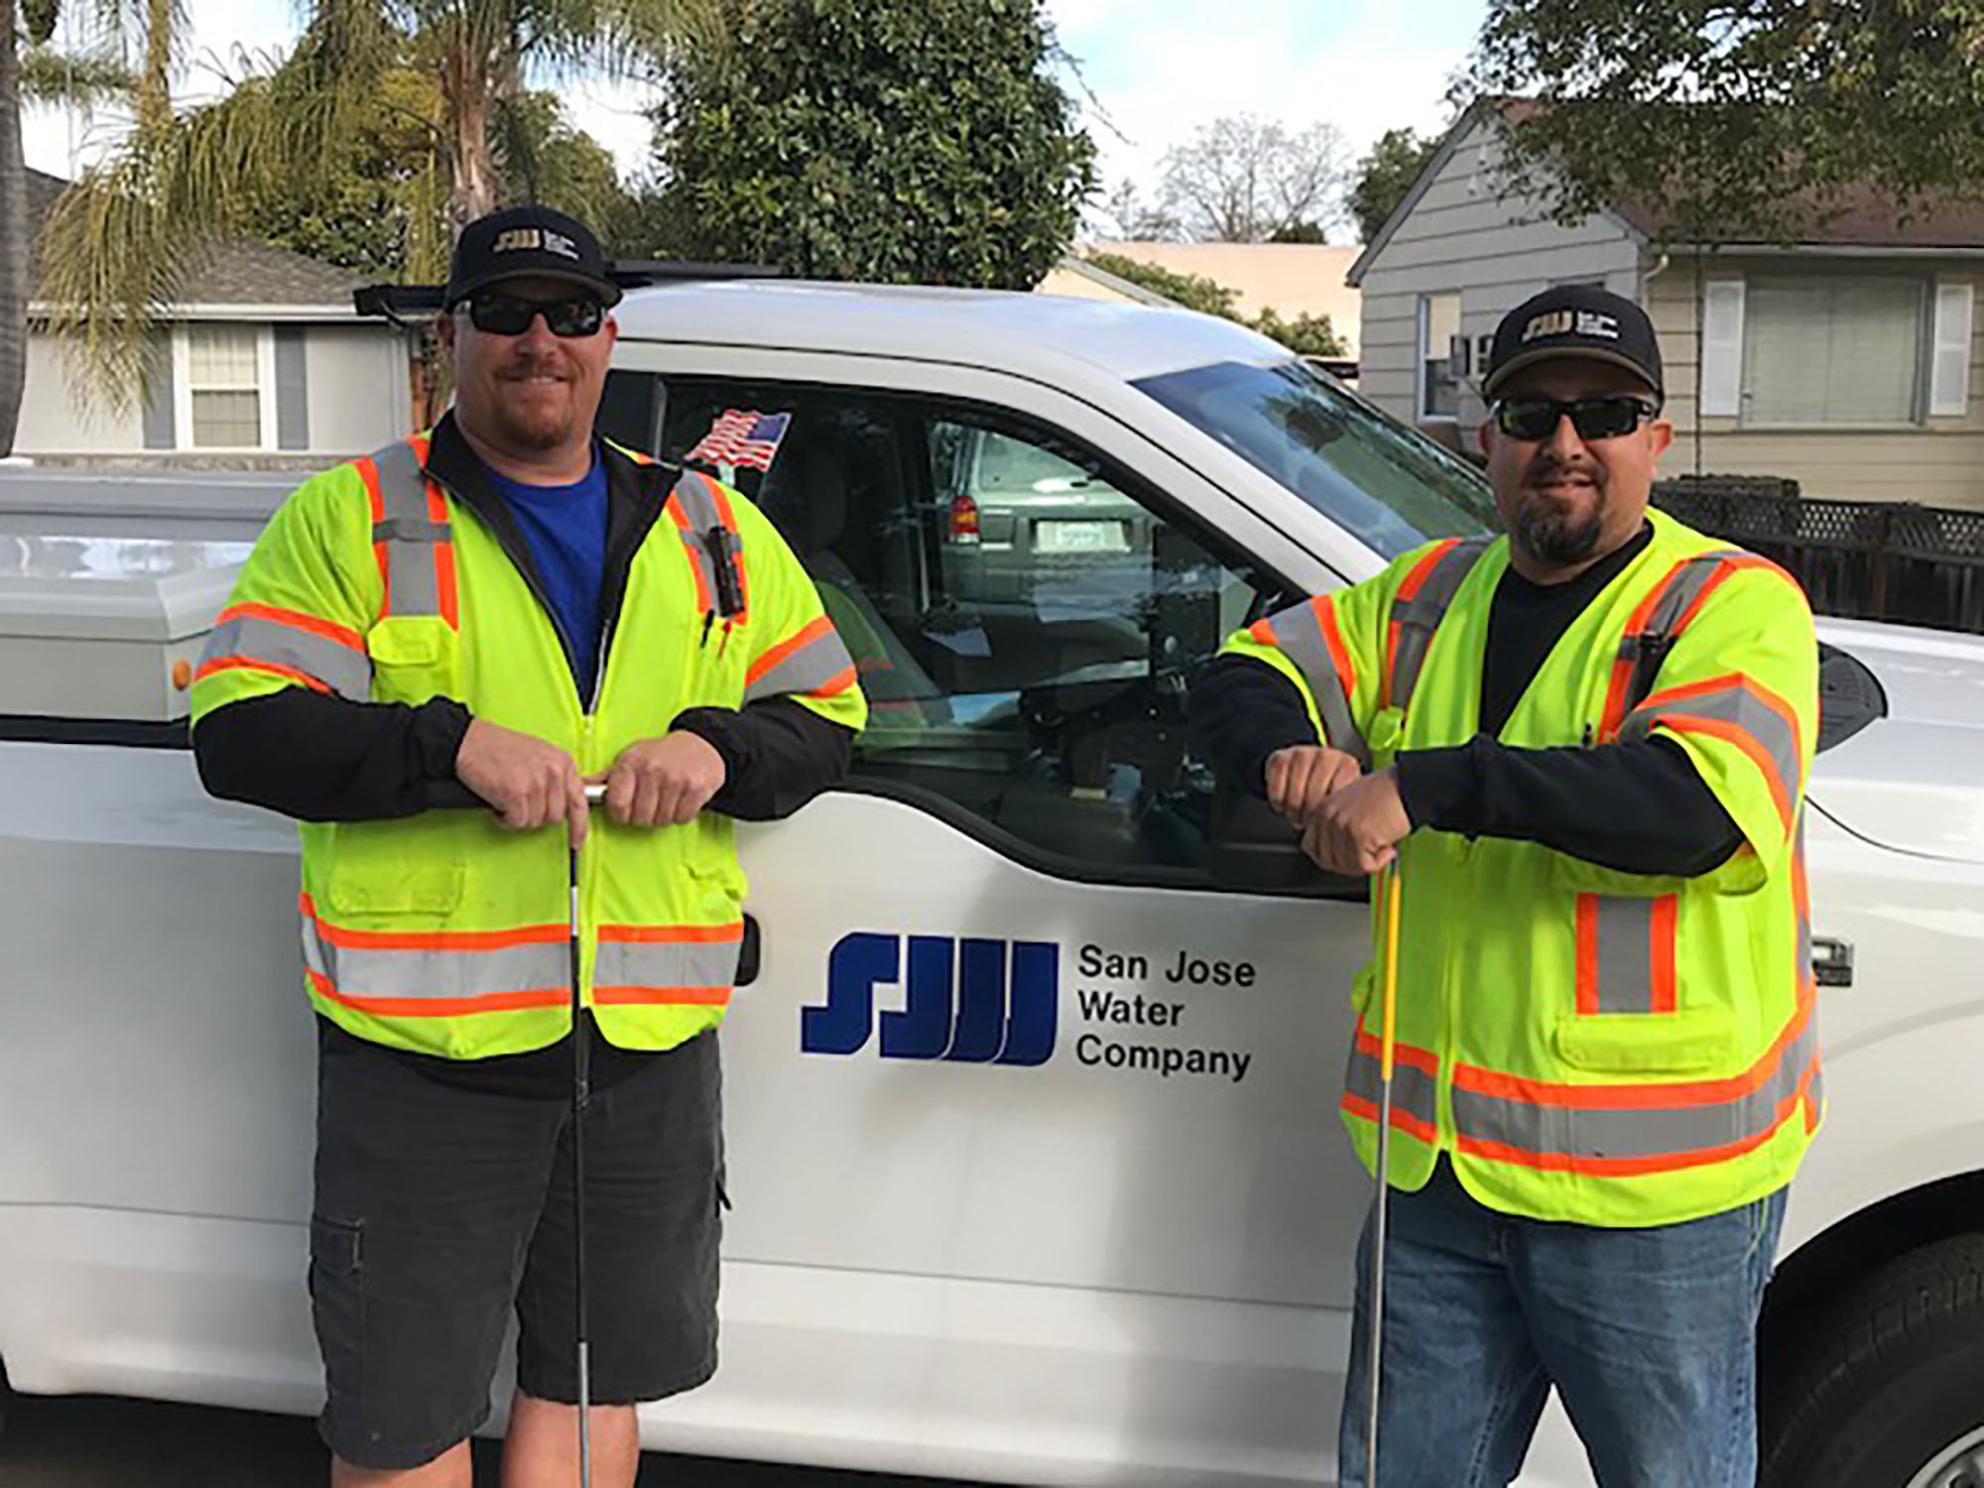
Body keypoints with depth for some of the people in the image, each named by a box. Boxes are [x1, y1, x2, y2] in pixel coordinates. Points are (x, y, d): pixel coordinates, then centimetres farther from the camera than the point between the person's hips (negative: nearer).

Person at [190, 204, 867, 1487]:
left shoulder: (709, 529, 10)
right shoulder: (353, 517, 0)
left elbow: (826, 718, 12)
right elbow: (238, 732, -8)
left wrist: (714, 746, -10)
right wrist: (453, 745, -21)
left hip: (653, 1045, 3)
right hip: (422, 1048, -3)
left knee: (594, 1379, 18)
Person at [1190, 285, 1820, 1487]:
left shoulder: (1735, 607, -9)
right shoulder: (1430, 597, 10)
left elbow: (1697, 803, -26)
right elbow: (1244, 676, 12)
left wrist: (1427, 782, -29)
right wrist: (1289, 752, -13)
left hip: (1649, 1180, -5)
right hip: (1438, 1163, 5)